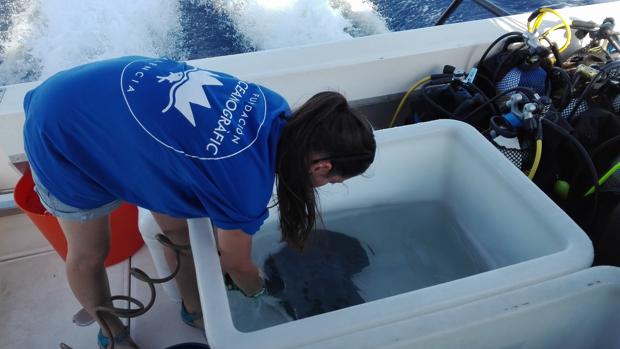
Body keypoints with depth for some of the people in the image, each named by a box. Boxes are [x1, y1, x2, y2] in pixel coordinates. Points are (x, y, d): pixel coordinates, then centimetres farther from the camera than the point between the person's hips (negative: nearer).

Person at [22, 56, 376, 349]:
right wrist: (262, 292, 8)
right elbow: (236, 262, -12)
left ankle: (195, 310, 37)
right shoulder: (245, 183, -34)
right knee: (90, 253, 14)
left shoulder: (276, 111, -13)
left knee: (177, 225, 13)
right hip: (64, 135, -7)